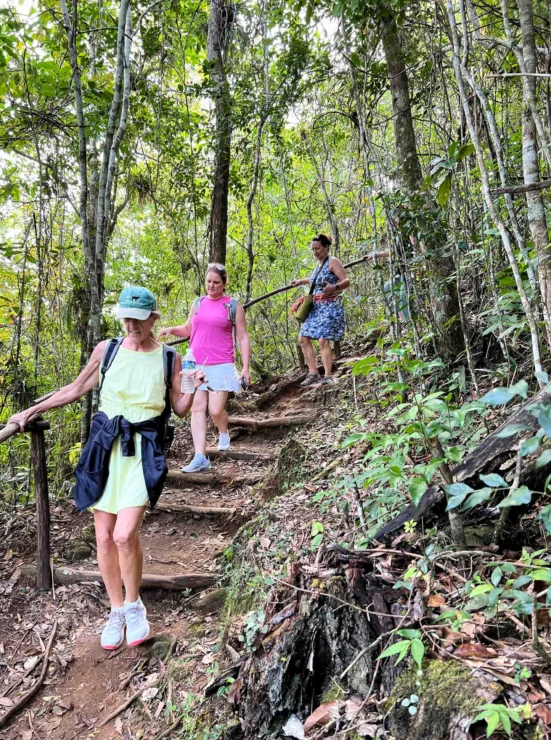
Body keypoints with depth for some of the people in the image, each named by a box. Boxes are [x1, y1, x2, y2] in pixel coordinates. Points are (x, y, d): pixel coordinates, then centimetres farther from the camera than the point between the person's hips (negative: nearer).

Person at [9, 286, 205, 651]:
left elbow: (180, 409, 6)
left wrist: (194, 387, -12)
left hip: (143, 450, -2)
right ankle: (117, 611, 26)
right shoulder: (107, 350, 4)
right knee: (104, 537, 5)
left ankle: (134, 605, 13)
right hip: (104, 445, 2)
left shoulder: (169, 358, 2)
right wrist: (34, 410, 16)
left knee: (125, 535, -15)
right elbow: (77, 389, 16)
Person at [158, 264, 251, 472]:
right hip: (196, 365, 4)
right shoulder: (198, 303, 12)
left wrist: (246, 367, -6)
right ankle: (200, 457, 0)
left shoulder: (233, 305, 1)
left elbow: (243, 338, 1)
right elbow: (188, 329, 24)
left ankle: (224, 433, 26)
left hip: (221, 366, -4)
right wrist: (172, 329, 2)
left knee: (216, 410, -9)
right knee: (197, 409, -1)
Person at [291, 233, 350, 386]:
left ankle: (328, 376, -11)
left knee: (323, 340, -17)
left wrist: (334, 287, -35)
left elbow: (346, 281, -16)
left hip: (330, 306, -9)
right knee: (303, 339, 4)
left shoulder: (332, 261, -7)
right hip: (316, 307, 9)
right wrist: (301, 281, 42)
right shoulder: (318, 264, 17)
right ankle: (313, 373, 9)